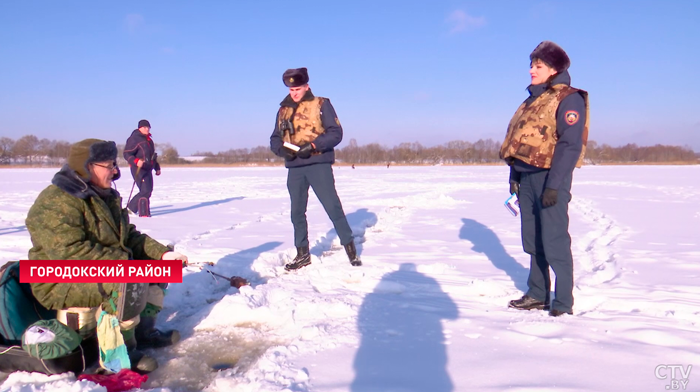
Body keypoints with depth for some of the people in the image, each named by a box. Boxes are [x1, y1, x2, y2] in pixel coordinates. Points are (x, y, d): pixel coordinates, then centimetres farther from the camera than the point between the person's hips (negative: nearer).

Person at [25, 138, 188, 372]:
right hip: (61, 284, -10)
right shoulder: (56, 203, -21)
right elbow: (71, 253, -31)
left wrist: (163, 254, -3)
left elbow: (129, 237, 13)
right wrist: (125, 263, -30)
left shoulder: (106, 196, 10)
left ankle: (143, 331, 11)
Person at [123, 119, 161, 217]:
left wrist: (157, 168, 25)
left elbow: (152, 156, 28)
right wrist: (136, 161, -30)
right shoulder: (134, 139, -8)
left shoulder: (149, 140, 19)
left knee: (148, 191, 10)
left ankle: (131, 208, 22)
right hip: (138, 169, -9)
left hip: (148, 169, 9)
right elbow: (127, 154, -14)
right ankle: (144, 213, -5)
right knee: (145, 191, -13)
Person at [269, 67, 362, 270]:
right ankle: (302, 254, 21)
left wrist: (312, 146, -18)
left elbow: (336, 132, -6)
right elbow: (275, 139, 15)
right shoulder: (283, 110, 14)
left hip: (319, 165, -5)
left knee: (333, 207, -7)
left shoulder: (321, 104, 1)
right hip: (294, 168, 5)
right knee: (297, 212, 9)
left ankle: (350, 248, 5)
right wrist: (283, 150, -8)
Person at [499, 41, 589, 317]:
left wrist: (554, 185, -20)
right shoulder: (532, 101, 19)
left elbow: (570, 145, -15)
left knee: (554, 242, -6)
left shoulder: (568, 99, -6)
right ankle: (537, 295, 23)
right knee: (532, 241, 12)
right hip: (527, 178, 8)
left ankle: (564, 303, 5)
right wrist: (514, 175, 14)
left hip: (550, 177, -8)